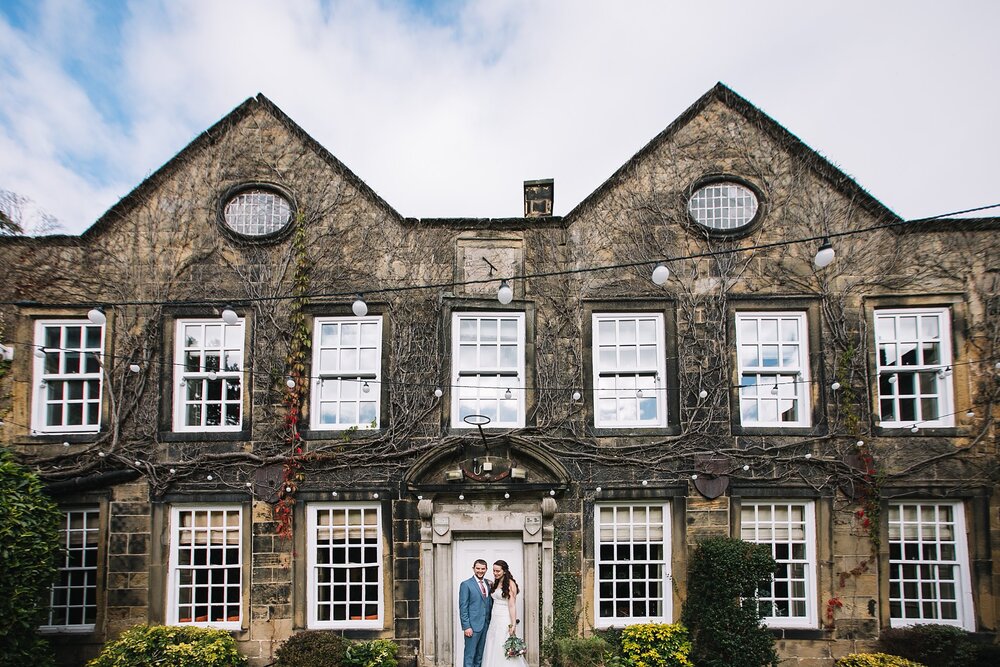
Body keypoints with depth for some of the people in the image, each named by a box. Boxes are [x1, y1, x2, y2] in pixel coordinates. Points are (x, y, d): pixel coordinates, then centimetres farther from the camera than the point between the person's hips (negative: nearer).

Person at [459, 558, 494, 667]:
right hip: (473, 625, -6)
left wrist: (490, 623, 6)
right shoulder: (466, 585, -6)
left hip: (486, 625, 6)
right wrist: (466, 626, -14)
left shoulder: (488, 584, 11)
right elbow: (463, 608, -9)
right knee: (470, 655, -3)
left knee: (480, 655, 12)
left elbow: (490, 604, 15)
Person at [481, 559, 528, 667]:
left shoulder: (510, 584, -10)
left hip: (505, 621, -8)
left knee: (505, 653, -5)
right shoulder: (495, 584, 14)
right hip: (494, 621, 8)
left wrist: (513, 625, -18)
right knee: (493, 651, 7)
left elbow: (512, 605, -15)